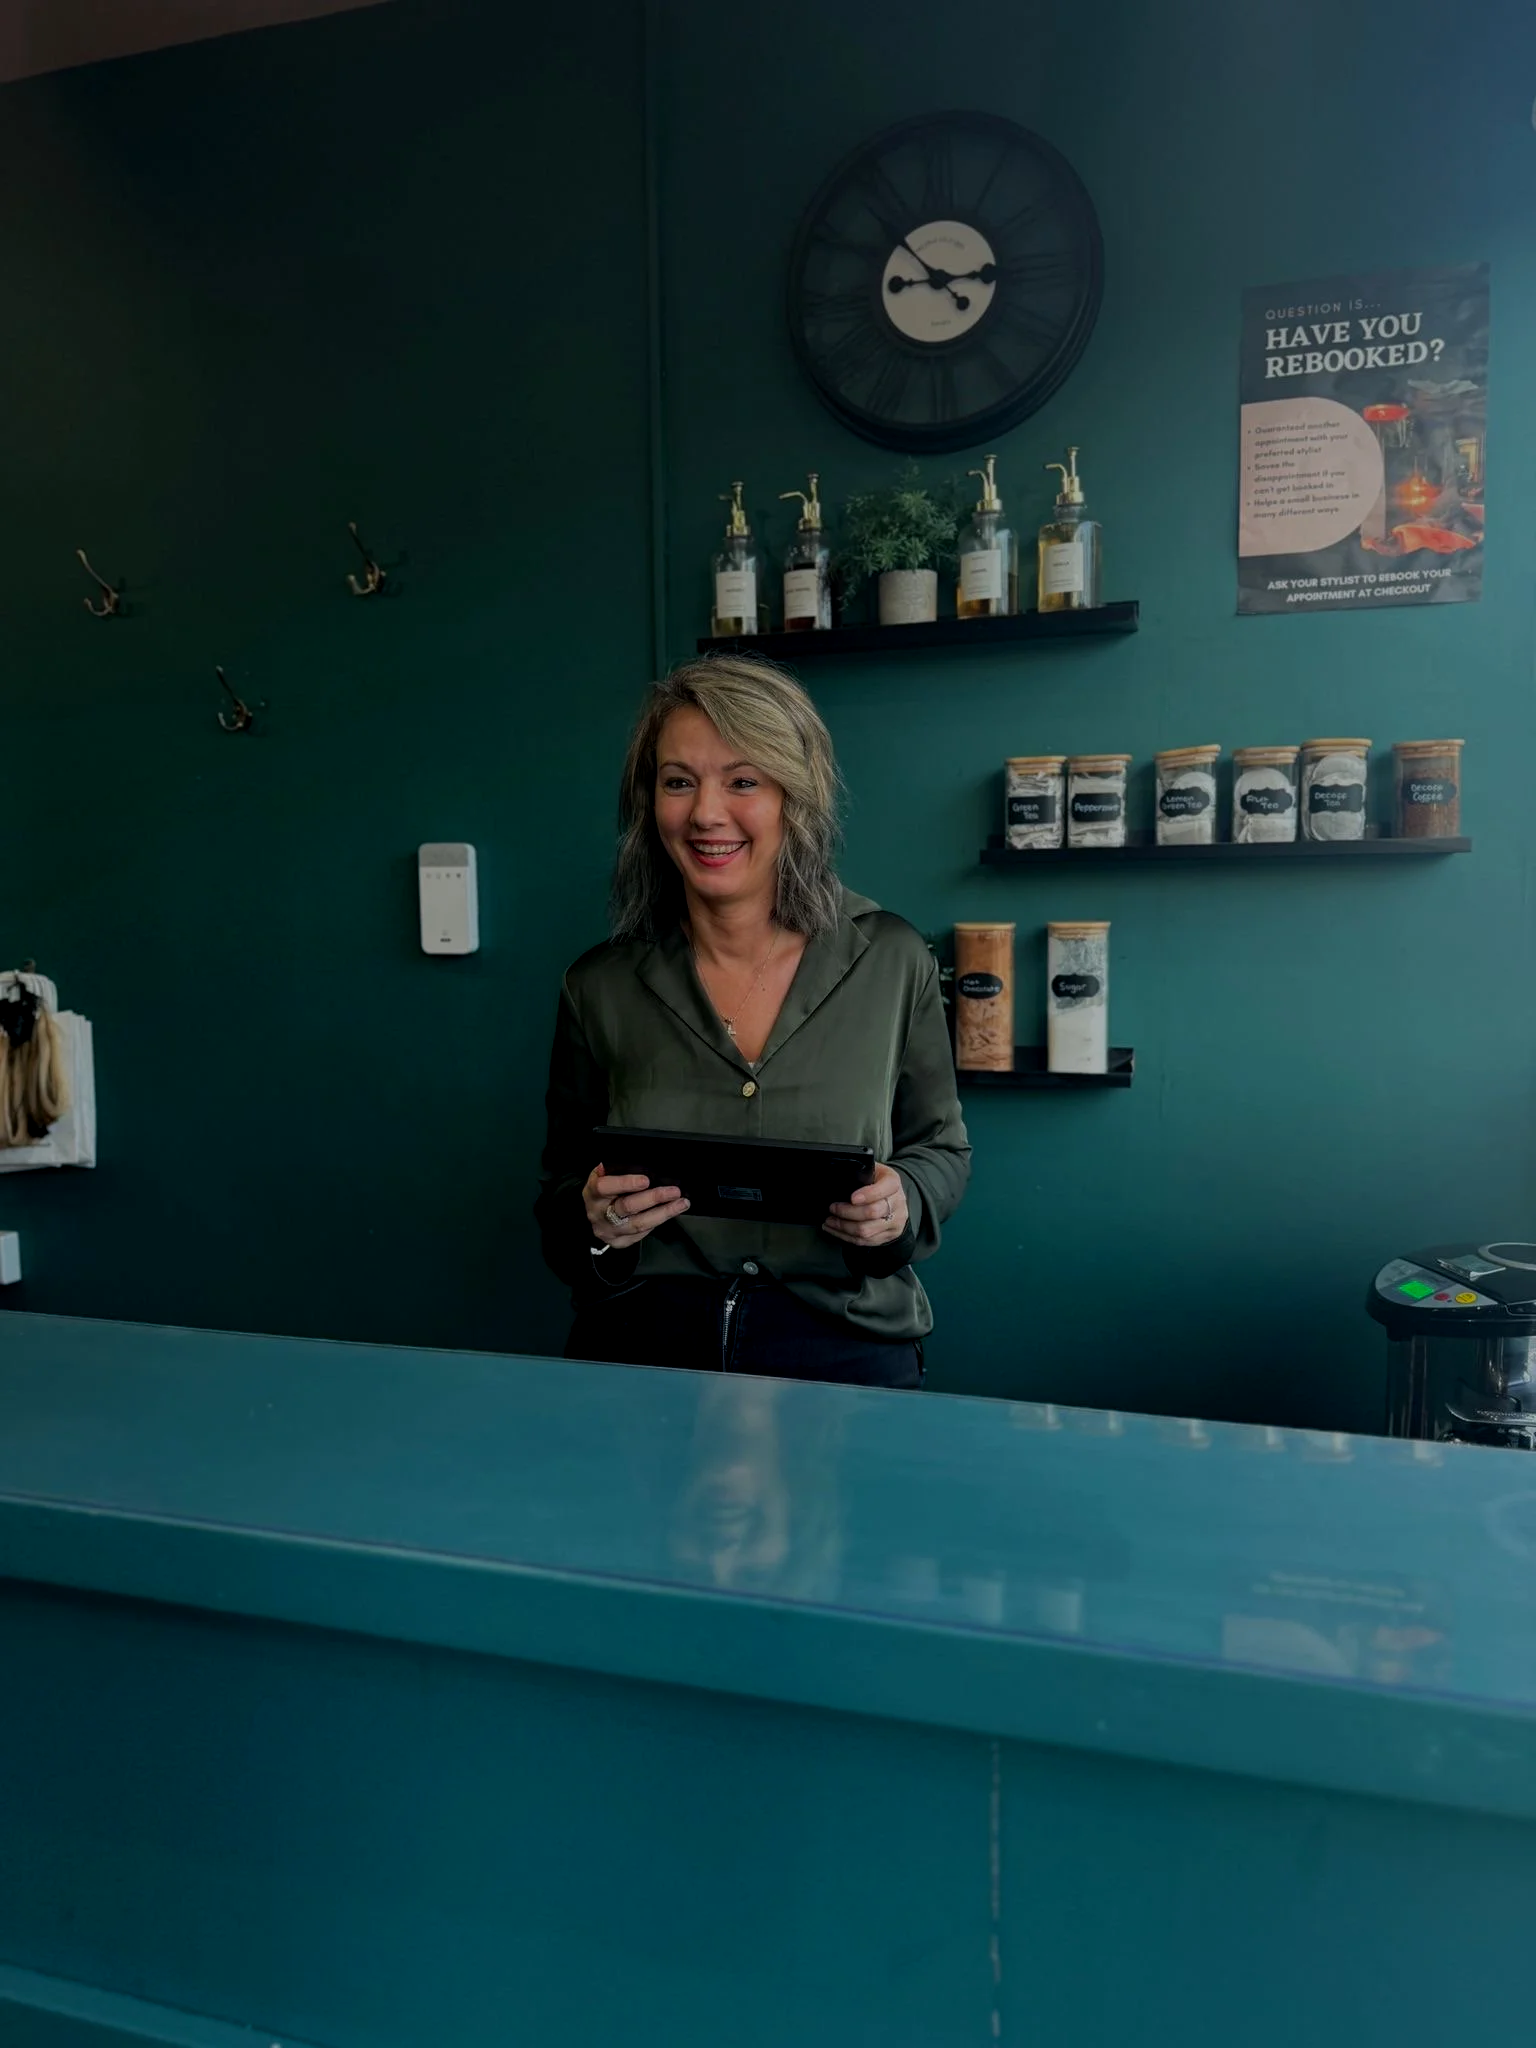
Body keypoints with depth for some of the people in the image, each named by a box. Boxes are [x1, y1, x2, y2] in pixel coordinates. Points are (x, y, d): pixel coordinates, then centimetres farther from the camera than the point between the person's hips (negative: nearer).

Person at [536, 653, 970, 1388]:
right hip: (643, 1350, 1)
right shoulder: (599, 986, 3)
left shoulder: (893, 961, 1)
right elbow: (559, 1188, 12)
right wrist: (592, 1222, -10)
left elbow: (941, 1146, 12)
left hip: (845, 1352, 0)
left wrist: (902, 1203, -8)